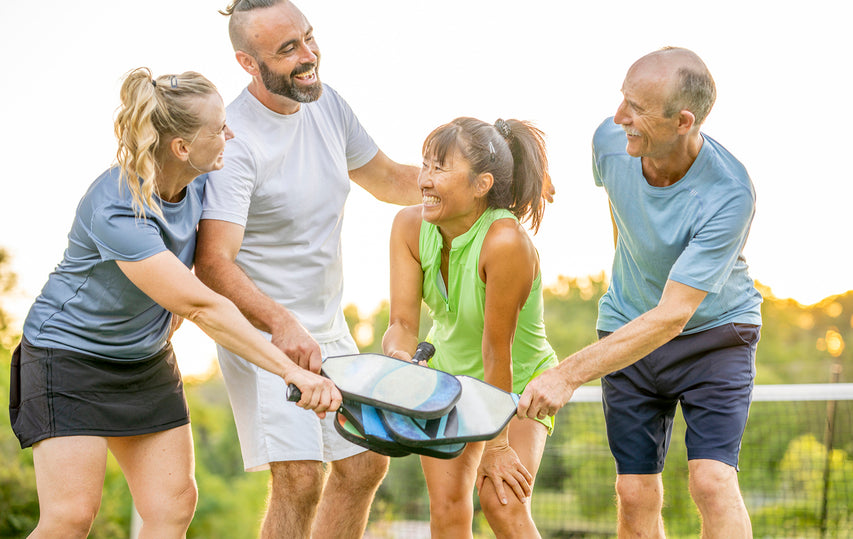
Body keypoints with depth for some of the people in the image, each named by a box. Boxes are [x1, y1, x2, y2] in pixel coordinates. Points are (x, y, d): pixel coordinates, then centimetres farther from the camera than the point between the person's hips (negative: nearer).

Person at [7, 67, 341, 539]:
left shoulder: (198, 182, -8)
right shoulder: (116, 212, -31)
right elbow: (202, 308, -34)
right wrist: (293, 372, -34)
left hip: (147, 358, 8)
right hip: (70, 353, -8)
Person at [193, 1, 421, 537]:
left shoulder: (326, 103, 2)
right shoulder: (235, 140, -22)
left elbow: (389, 180, 17)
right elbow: (214, 263, -30)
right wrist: (282, 323, -45)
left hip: (329, 327, 8)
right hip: (261, 329, -8)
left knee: (365, 465, 13)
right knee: (299, 477, -18)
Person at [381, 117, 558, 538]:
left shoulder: (506, 242, -35)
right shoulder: (410, 227, -17)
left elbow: (497, 351, -30)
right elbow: (403, 322, -17)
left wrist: (496, 447, -23)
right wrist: (398, 356, -42)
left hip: (520, 382, -5)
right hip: (447, 373, 5)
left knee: (502, 501, -21)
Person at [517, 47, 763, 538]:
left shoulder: (729, 195, -31)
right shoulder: (610, 140, -15)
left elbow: (672, 316, -33)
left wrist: (569, 374, -37)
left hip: (715, 331, -4)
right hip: (629, 327, 4)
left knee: (712, 480, -20)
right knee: (636, 494, -3)